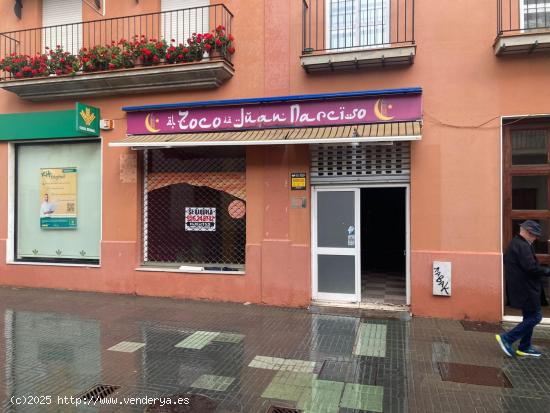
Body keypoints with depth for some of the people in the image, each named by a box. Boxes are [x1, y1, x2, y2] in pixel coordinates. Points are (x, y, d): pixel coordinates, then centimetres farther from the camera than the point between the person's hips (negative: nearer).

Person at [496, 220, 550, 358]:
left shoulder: (514, 244, 14)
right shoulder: (522, 246, -19)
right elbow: (531, 268, -26)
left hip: (521, 288, 10)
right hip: (526, 289, -10)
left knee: (530, 317, 17)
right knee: (535, 317, -3)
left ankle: (524, 348, 24)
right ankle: (507, 338, -2)